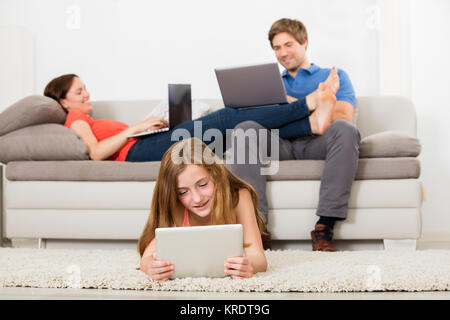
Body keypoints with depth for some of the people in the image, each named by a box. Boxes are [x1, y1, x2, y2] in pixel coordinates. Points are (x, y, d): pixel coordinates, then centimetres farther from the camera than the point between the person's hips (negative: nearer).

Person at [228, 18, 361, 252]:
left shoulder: (334, 76, 22)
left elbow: (344, 117, 3)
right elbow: (262, 118, 12)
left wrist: (295, 105, -6)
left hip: (317, 142, -2)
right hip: (281, 143, 2)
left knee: (344, 130, -35)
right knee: (245, 129, -28)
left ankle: (324, 228, -35)